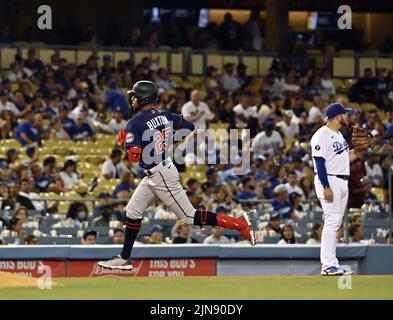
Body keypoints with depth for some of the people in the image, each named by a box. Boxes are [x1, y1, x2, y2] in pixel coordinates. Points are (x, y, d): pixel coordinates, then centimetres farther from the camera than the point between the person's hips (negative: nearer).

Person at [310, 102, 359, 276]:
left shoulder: (339, 135, 17)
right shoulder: (322, 136, -13)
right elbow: (319, 163, -18)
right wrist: (326, 188, -23)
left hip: (342, 182, 10)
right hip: (329, 181, -10)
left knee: (336, 223, 9)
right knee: (332, 221, -14)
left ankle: (331, 263, 12)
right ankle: (328, 265, -15)